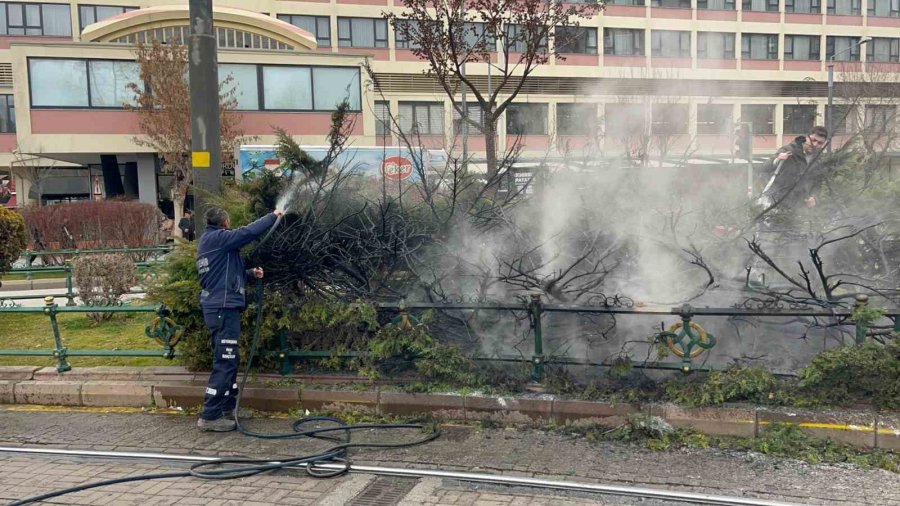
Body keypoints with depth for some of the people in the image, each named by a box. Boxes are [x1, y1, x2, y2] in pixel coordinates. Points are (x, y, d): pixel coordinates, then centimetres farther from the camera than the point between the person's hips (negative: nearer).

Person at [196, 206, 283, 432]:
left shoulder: (208, 241, 19)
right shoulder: (218, 238, -11)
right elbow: (249, 232, -16)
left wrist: (251, 273, 10)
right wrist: (273, 216, -2)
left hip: (218, 307, 11)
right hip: (224, 309, -11)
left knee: (229, 361, 17)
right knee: (224, 363, -8)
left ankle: (228, 408, 23)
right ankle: (210, 416, -5)